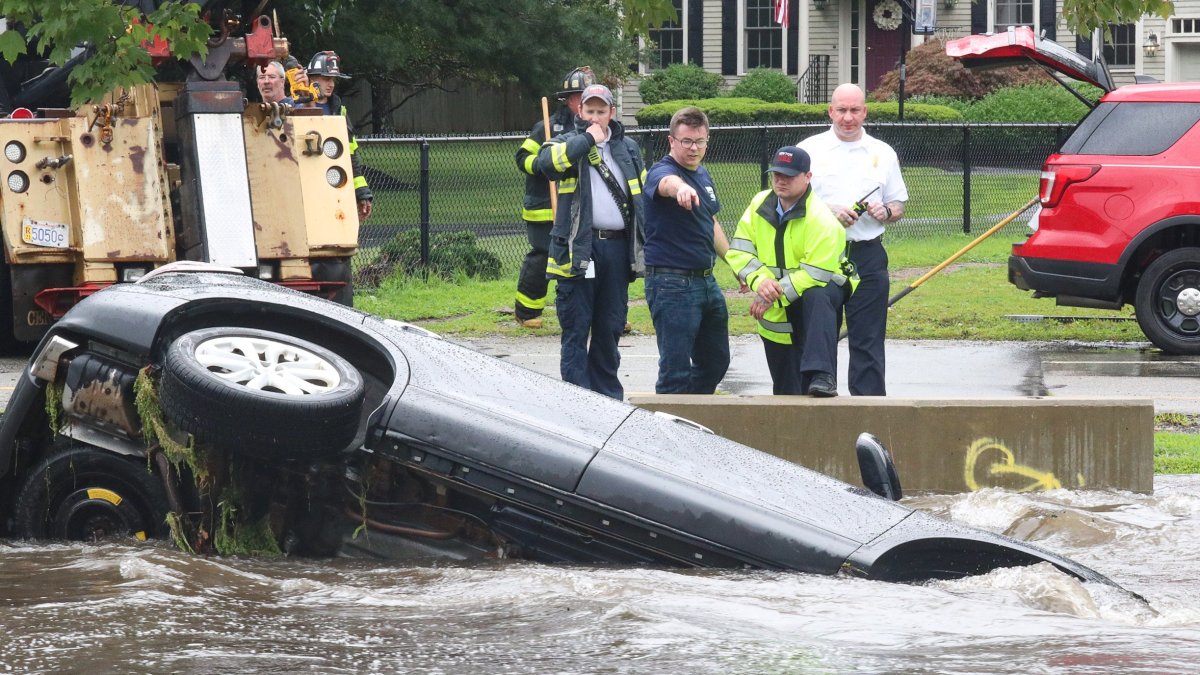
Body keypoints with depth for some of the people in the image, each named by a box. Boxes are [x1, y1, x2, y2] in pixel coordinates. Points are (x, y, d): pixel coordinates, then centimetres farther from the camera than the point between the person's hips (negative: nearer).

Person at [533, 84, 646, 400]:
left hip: (618, 246, 4)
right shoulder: (568, 144, 2)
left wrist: (642, 245, 17)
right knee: (576, 329, -3)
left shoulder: (628, 148, 16)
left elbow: (642, 194, 22)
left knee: (610, 327, 11)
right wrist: (587, 139, -14)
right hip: (579, 249, -4)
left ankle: (608, 395, 20)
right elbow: (545, 163, -22)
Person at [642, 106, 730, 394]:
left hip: (706, 280, 9)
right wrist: (680, 187, -64)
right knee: (676, 370, -8)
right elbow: (666, 183, -41)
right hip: (671, 282, -9)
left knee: (715, 362, 16)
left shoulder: (703, 174, 13)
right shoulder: (662, 170, -14)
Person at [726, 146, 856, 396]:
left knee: (817, 298, -42)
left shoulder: (821, 219, -22)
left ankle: (822, 376, -51)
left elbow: (815, 275, -27)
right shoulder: (759, 204, -3)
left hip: (820, 289, -5)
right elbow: (738, 251, -6)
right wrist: (760, 281, -24)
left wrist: (774, 295, -29)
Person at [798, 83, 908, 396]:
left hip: (868, 256, 1)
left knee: (868, 340, -2)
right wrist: (830, 212, -12)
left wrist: (886, 212, -5)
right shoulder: (810, 150, 6)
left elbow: (899, 207, 18)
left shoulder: (883, 153, 13)